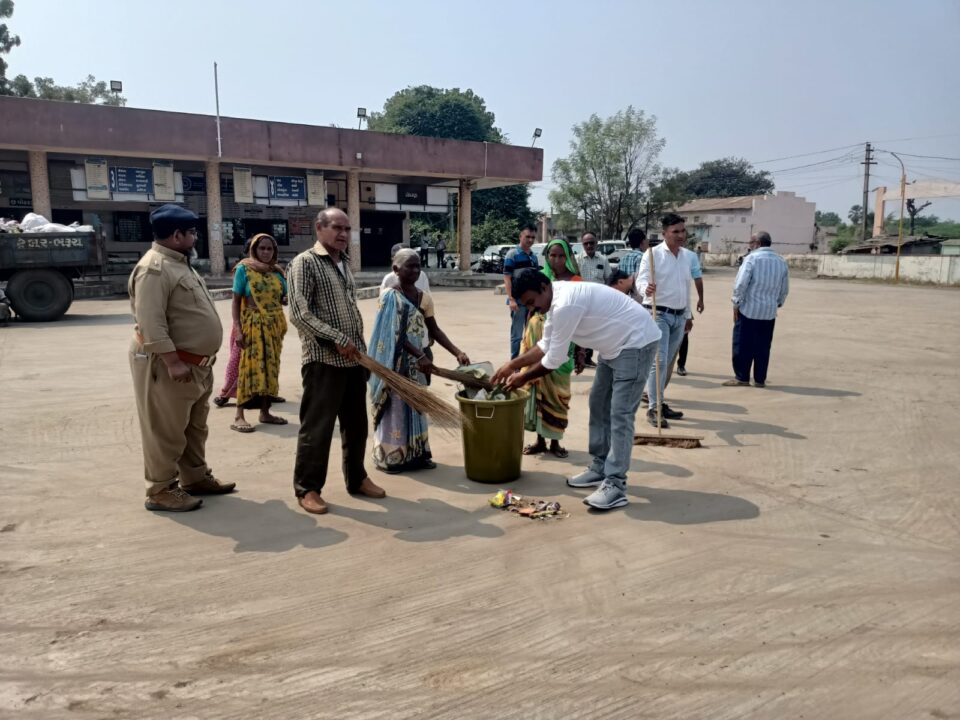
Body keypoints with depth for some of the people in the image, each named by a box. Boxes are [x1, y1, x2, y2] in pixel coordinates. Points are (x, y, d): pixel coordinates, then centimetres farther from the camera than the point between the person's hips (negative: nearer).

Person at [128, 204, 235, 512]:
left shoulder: (179, 263, 15)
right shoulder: (154, 267, -19)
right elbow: (150, 322, -25)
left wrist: (199, 359, 23)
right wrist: (173, 362, -27)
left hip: (194, 363, 10)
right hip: (167, 363, -10)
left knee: (194, 426, 18)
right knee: (166, 430, 0)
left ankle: (195, 478, 30)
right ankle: (161, 490, 11)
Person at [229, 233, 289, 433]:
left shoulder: (277, 272, 10)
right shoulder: (244, 269, -3)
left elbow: (284, 298, 16)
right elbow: (236, 301, -6)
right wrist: (238, 328, -14)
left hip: (274, 325, 5)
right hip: (253, 325, -5)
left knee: (270, 367, 8)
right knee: (249, 367, -8)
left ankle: (265, 412, 17)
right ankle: (239, 417, -5)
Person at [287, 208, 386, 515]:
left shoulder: (344, 263, 16)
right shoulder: (305, 262, -7)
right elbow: (299, 314, -16)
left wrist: (360, 346, 16)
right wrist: (337, 340, -18)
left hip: (353, 359, 7)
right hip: (323, 360, -7)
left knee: (356, 424, 14)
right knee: (317, 427, -1)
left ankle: (357, 478, 29)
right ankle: (307, 488, 12)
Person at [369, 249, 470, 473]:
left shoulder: (424, 297, 5)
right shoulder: (389, 297, -13)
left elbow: (434, 330, 8)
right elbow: (396, 335, -19)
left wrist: (457, 352, -3)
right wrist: (420, 356, -28)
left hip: (417, 361, 6)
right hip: (395, 361, -6)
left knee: (416, 406, 12)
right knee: (396, 407, 1)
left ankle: (416, 454, 22)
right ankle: (391, 456, 13)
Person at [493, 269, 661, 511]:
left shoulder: (565, 305, -29)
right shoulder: (557, 299, 3)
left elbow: (554, 359, -22)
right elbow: (545, 345, 14)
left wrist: (523, 378, -8)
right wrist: (512, 365, 11)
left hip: (636, 342, -11)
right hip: (615, 344, 11)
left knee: (620, 414, -13)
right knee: (599, 405, 15)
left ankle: (615, 486, -11)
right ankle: (599, 468, 25)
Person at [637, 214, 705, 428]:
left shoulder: (690, 256, 9)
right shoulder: (653, 254, -9)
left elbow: (697, 279, 23)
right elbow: (641, 280, -17)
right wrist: (646, 289, -41)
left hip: (679, 316, 6)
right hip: (659, 314, -6)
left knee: (667, 362, 12)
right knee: (659, 361, -14)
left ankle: (659, 403, 20)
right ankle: (653, 408, -11)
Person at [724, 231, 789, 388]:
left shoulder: (752, 258, -8)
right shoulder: (781, 262, 7)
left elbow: (741, 283, -14)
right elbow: (784, 289, 11)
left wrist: (736, 303, -6)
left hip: (749, 309, -4)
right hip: (769, 311, 5)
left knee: (743, 344, 4)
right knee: (763, 346, 10)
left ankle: (742, 377, 6)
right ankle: (760, 379, 14)